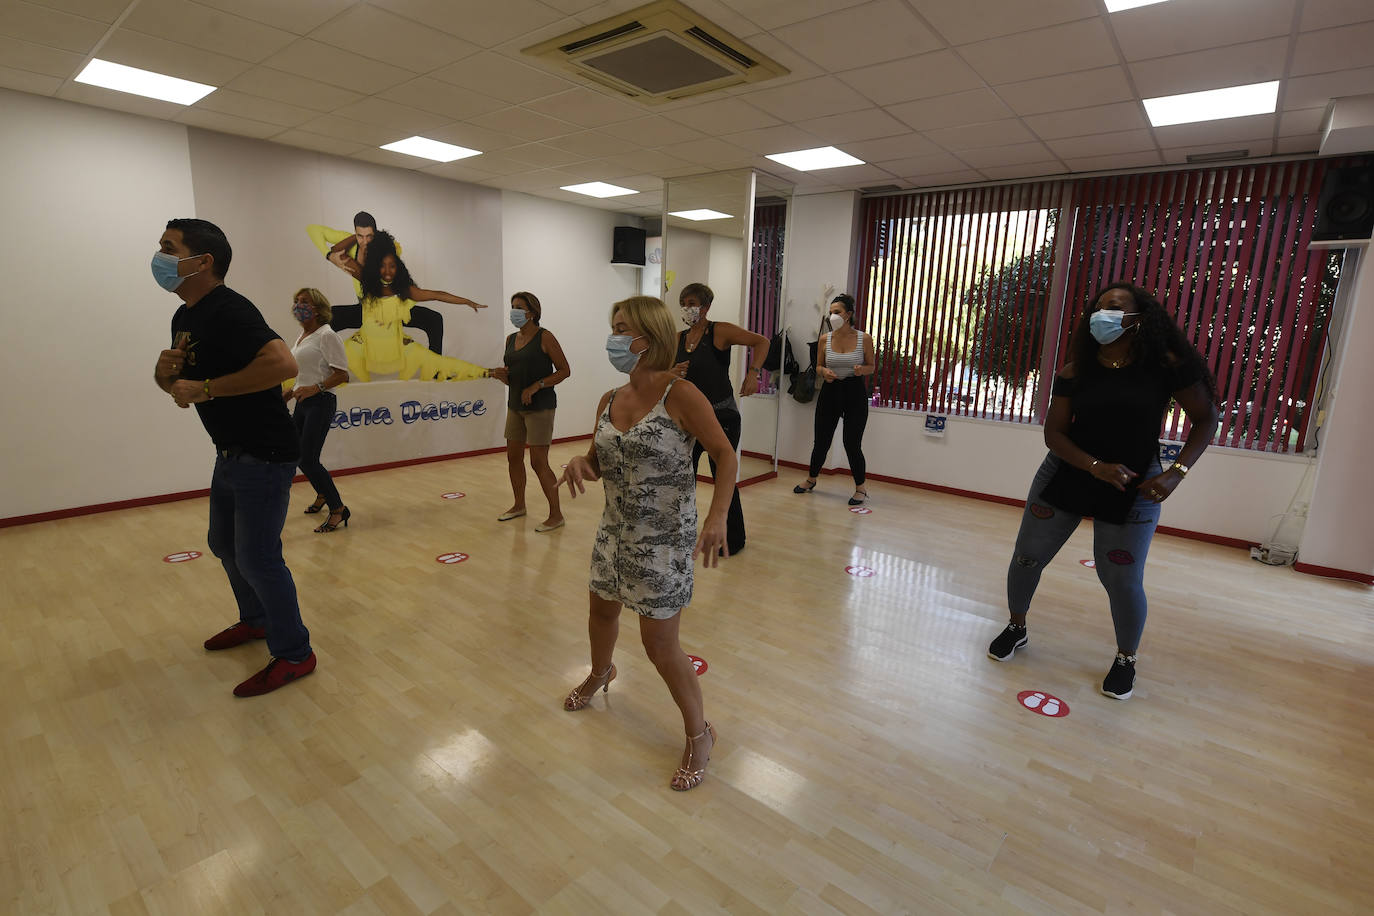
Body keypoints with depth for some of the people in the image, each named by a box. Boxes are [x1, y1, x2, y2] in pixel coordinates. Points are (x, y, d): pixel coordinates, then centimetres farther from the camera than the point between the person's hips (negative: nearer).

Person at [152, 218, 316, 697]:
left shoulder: (228, 310, -19)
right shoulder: (184, 317, 12)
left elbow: (283, 363, -35)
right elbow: (183, 384, 20)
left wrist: (205, 389, -26)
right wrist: (165, 374, -4)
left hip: (264, 456, -10)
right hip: (230, 454, 10)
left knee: (257, 558, -5)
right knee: (225, 545, 22)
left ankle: (293, 655, 10)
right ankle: (256, 620, 43)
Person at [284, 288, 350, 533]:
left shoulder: (326, 335, -11)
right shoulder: (302, 336, 15)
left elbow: (342, 374, -17)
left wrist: (315, 388, -26)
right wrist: (292, 391, 13)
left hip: (320, 402, -9)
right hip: (303, 403, 9)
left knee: (308, 460, -12)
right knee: (295, 455, 14)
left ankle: (338, 510, -1)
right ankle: (322, 495, 37)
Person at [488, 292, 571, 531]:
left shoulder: (544, 338, -9)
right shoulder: (511, 339, 11)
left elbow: (564, 370, -11)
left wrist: (536, 386, -19)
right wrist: (501, 375, -5)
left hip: (540, 406, -7)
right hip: (515, 405, 8)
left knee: (538, 462, -7)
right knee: (513, 457, 14)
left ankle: (556, 515, 4)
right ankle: (519, 505, 33)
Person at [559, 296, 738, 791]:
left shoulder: (680, 395, -19)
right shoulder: (609, 401, 2)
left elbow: (726, 456, -15)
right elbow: (601, 463, 11)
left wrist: (717, 515, -27)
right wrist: (580, 464, -12)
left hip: (664, 539, -7)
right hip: (616, 530, 7)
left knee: (660, 644, 1)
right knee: (601, 608, 26)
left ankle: (699, 734, 26)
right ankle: (600, 674, 60)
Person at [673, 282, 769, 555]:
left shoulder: (720, 331, -8)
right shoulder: (679, 338, 9)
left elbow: (761, 341, -10)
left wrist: (753, 373, -22)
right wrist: (674, 372, -11)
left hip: (722, 416, -6)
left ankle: (735, 539, 19)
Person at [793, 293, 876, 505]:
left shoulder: (864, 338, -6)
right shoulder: (825, 339, -1)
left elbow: (872, 366, 4)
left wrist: (861, 369, -18)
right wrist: (824, 372, -13)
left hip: (855, 392, -2)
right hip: (830, 392, 2)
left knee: (852, 443, -3)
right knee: (822, 441, 8)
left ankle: (861, 488, 17)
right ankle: (811, 479, 32)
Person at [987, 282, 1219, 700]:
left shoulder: (1166, 365, -9)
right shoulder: (1075, 371, -5)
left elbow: (1205, 419, 0)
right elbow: (1054, 434, -8)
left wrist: (1176, 472, -12)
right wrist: (1097, 467, -22)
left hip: (1132, 490, -2)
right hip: (1065, 477, 2)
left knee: (1122, 580, -2)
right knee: (1026, 557, 5)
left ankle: (1126, 659, 27)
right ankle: (1016, 629, 31)